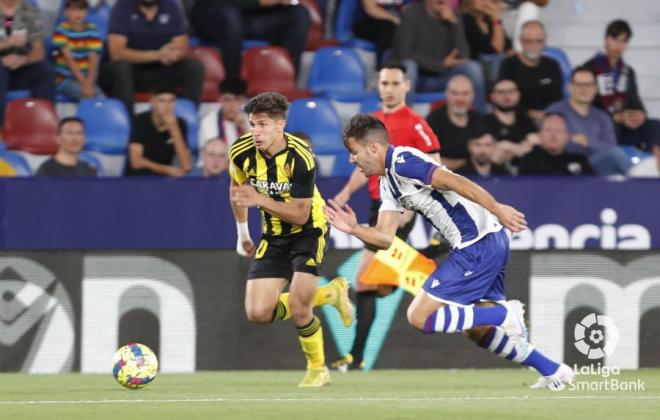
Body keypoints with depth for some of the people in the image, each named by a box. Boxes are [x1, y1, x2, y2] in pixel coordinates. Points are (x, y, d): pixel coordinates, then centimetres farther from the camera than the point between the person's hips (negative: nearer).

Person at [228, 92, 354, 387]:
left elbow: (300, 214, -24)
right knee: (258, 313, -7)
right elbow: (237, 188, 9)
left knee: (298, 310, -19)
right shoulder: (241, 152, -13)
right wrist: (242, 234, 15)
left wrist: (260, 200, -35)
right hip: (273, 237, 5)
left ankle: (317, 369, 10)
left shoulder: (300, 158, -26)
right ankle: (329, 293, 14)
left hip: (308, 232, -5)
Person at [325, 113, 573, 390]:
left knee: (420, 317, -9)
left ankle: (506, 314, -8)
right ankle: (553, 372, 22)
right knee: (477, 331, 18)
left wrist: (497, 209, -28)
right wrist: (353, 229, -1)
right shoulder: (388, 185, 19)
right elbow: (385, 238, 16)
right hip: (491, 243, 10)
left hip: (479, 245, -10)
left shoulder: (402, 161, -12)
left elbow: (455, 182, -21)